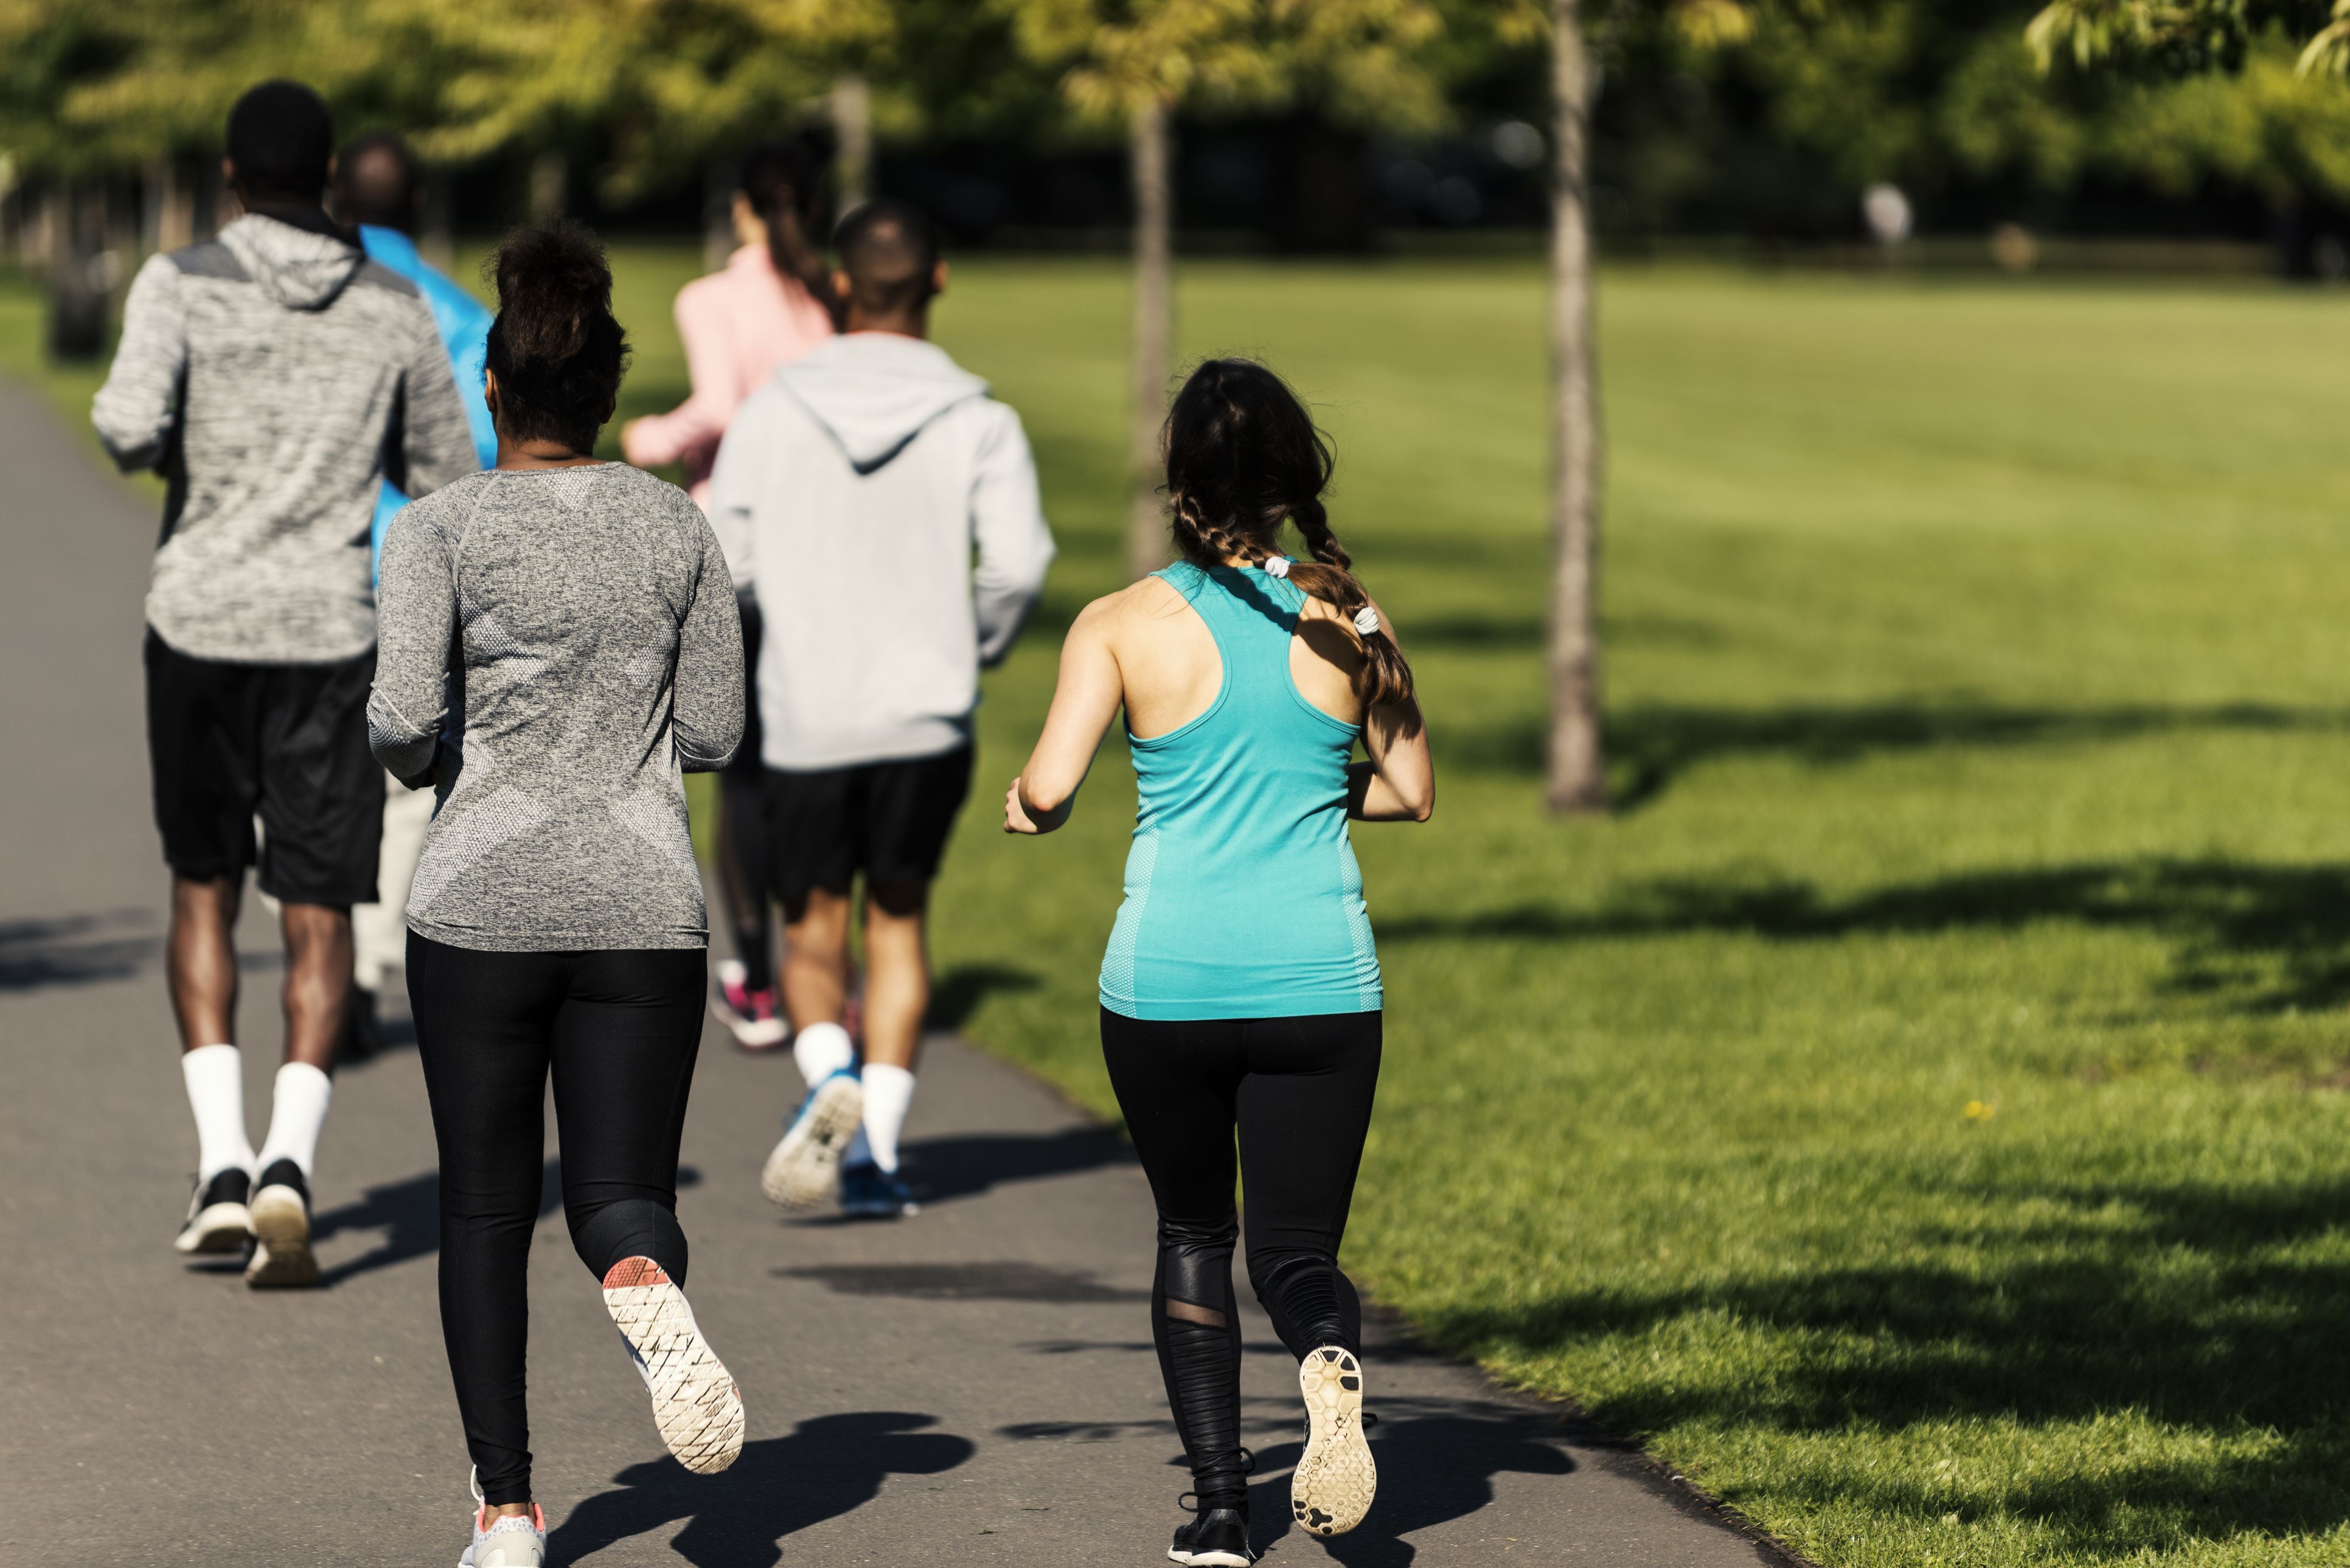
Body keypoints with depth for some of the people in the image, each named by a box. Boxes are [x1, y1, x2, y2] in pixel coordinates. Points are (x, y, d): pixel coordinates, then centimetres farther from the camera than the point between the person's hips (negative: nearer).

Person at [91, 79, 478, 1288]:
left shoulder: (182, 286, -4)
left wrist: (165, 453, 4)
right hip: (334, 631, 0)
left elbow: (129, 425, -19)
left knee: (202, 889, 16)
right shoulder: (394, 309, 3)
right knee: (318, 914, 2)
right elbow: (445, 479, 8)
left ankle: (220, 1158, 5)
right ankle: (288, 1157, -19)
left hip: (200, 621, 0)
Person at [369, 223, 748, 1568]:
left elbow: (406, 719, -14)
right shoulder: (680, 526, 3)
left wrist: (424, 758, 8)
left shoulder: (443, 529, -5)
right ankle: (648, 1288, -31)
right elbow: (715, 734, 5)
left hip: (483, 902, -1)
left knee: (486, 1209, 12)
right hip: (645, 903, 1)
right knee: (622, 1191, 6)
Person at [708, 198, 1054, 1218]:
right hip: (930, 714, 0)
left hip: (804, 720, 0)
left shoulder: (770, 414, 0)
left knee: (811, 929, 13)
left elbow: (721, 568, -2)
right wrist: (978, 647, 8)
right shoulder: (979, 424, -2)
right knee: (897, 922, 14)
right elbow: (1018, 563, -12)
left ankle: (830, 1076, -16)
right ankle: (877, 1148, 5)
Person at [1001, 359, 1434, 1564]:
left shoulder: (1123, 625, -6)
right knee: (1298, 1250, 6)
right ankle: (1329, 1359, -29)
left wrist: (1018, 807, 9)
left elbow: (1047, 792, -13)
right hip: (1320, 982, 1)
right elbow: (1411, 790, 10)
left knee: (1192, 1237, 20)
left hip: (1165, 980, -1)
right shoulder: (1346, 621, 1)